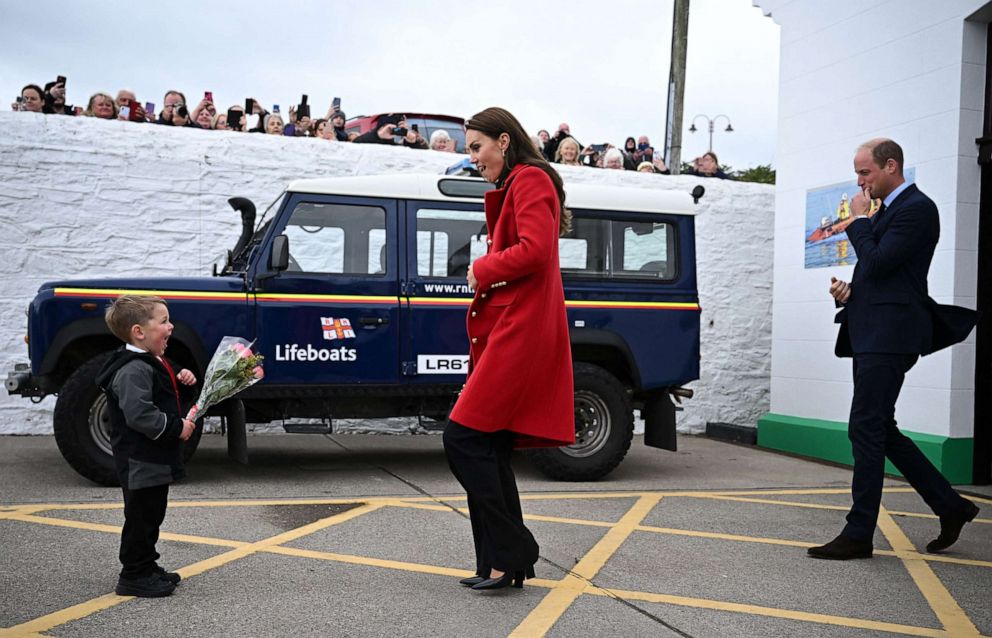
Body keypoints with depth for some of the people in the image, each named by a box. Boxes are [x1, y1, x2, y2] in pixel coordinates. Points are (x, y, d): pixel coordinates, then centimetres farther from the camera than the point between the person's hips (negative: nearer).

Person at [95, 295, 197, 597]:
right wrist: (176, 426, -22)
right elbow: (138, 414, -31)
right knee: (140, 518, 0)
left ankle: (147, 567, 31)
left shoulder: (153, 362, 11)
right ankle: (133, 577, 10)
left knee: (152, 516, 19)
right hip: (140, 461, -11)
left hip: (157, 458, 11)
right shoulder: (133, 370, -22)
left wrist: (181, 378, 9)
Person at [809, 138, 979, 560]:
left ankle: (858, 534, 0)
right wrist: (850, 289, 7)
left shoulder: (917, 208, -10)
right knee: (879, 430, 13)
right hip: (872, 334, 10)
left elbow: (878, 263, -19)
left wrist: (859, 220, -6)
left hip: (889, 336, -10)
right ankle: (950, 506, 22)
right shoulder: (887, 211, 20)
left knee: (866, 430, -7)